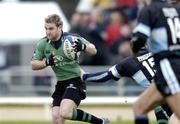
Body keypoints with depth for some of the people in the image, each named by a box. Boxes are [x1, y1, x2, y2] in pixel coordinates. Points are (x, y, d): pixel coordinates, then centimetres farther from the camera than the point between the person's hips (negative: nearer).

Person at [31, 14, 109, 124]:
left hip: (75, 81, -6)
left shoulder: (71, 38, -13)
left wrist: (82, 47, -28)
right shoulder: (43, 44, -1)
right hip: (61, 84, 6)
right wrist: (46, 62, -16)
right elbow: (33, 65, 5)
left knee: (65, 113, -26)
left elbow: (93, 51, -6)